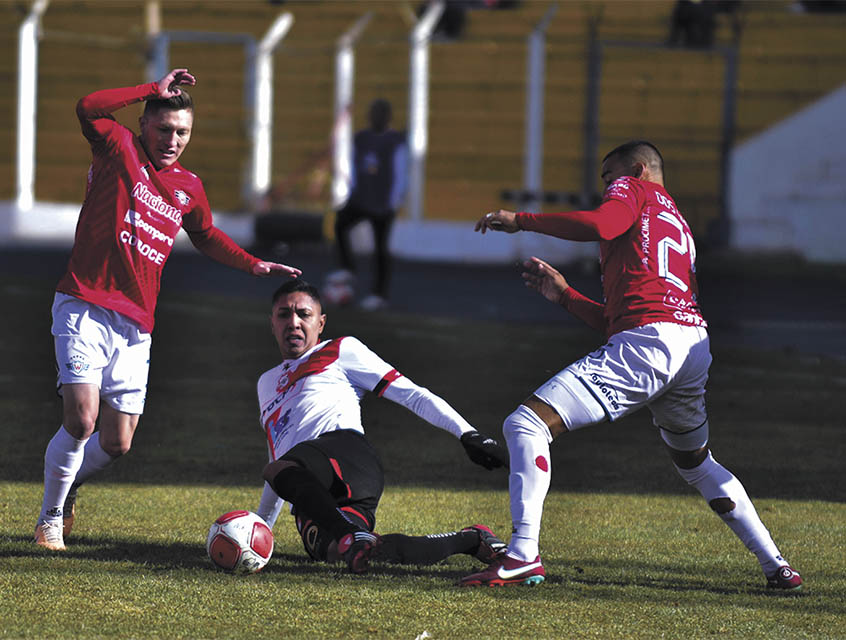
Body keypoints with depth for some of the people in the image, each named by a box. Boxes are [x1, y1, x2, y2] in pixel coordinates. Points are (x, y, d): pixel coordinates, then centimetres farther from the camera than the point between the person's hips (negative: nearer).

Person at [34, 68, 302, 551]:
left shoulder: (189, 188, 16)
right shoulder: (120, 150, 0)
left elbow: (207, 236, 35)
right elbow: (89, 109, -20)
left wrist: (254, 265, 26)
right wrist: (154, 91, -16)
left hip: (135, 328, 5)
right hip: (85, 309, -5)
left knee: (117, 444, 2)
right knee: (81, 420, -18)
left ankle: (67, 485, 34)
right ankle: (50, 519, 3)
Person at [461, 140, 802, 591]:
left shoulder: (635, 189, 12)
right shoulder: (678, 225, 35)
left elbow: (600, 224, -13)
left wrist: (520, 221, -4)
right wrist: (564, 296, 33)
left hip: (648, 342, -9)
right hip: (695, 344, 9)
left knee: (525, 424, -12)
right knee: (696, 464, 31)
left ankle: (523, 556, -25)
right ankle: (776, 566, 26)